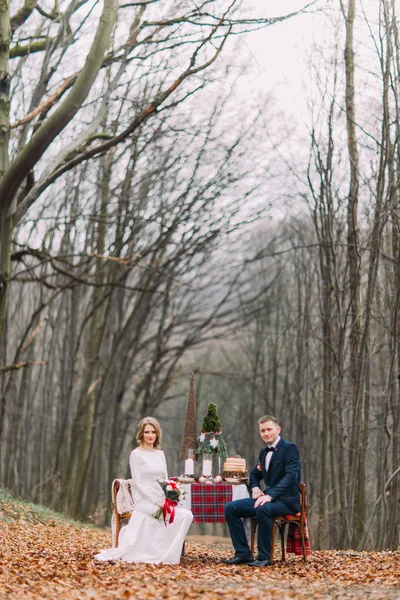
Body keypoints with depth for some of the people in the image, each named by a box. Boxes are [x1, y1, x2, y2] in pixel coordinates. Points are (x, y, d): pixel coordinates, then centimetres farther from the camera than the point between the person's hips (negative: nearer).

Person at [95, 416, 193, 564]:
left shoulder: (160, 454, 18)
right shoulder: (136, 454, -1)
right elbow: (137, 483, -8)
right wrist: (155, 500, -17)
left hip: (161, 499, 7)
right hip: (143, 500, -7)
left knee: (187, 515, -19)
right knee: (181, 516, -27)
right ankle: (165, 555, -14)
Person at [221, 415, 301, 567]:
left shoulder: (289, 448, -8)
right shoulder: (264, 452, 16)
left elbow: (291, 476, -22)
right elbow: (255, 474, 29)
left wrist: (270, 495, -32)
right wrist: (255, 488, 5)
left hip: (287, 500, -8)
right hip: (268, 497, 8)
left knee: (263, 509, -38)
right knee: (231, 508, -7)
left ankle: (264, 557, -24)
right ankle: (243, 553, -6)